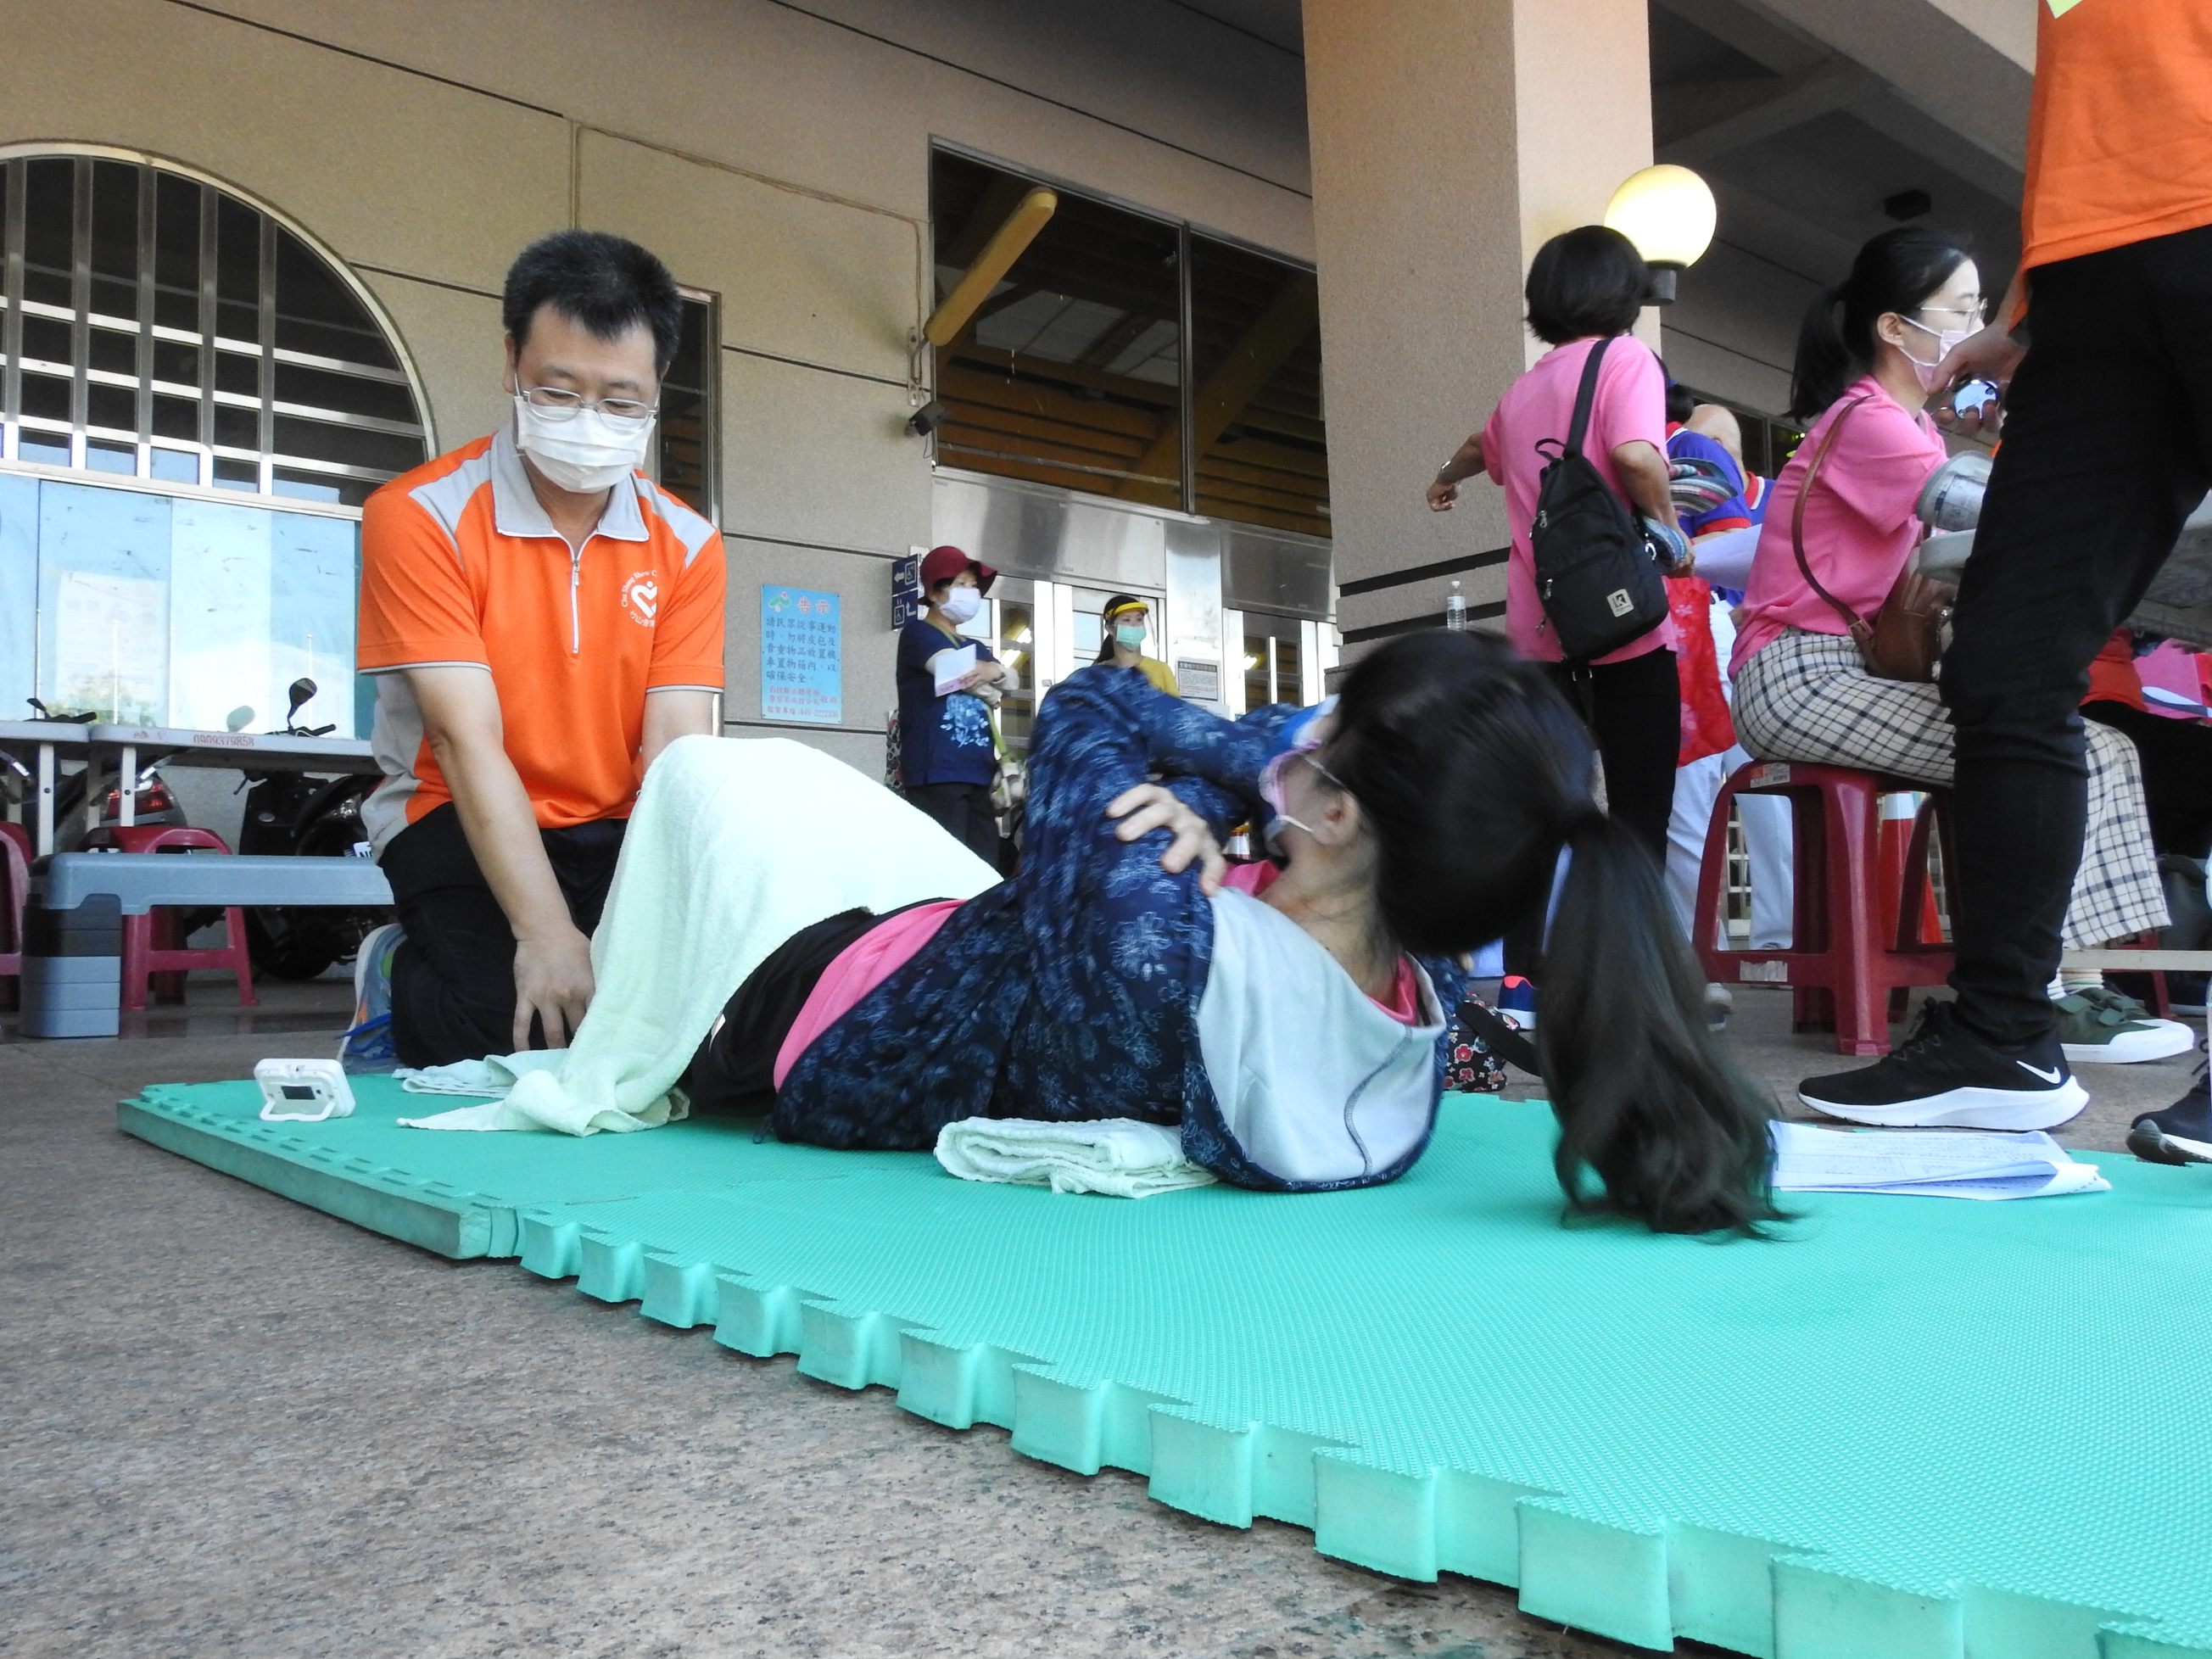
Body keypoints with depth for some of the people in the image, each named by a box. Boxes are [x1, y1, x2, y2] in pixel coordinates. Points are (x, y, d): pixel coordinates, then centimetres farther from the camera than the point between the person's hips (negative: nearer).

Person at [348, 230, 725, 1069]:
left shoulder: (688, 547, -1)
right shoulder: (420, 516, -11)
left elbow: (675, 755, -10)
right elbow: (469, 742, -19)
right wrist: (545, 933, -30)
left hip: (618, 833, 4)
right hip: (460, 822, -3)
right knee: (514, 1018, -28)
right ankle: (401, 983, 7)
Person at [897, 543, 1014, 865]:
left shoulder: (976, 647, 26)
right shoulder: (918, 633, 3)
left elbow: (1010, 681, 9)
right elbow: (955, 670, -13)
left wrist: (994, 672, -11)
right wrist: (987, 673, 5)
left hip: (978, 773, 8)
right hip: (937, 773, -7)